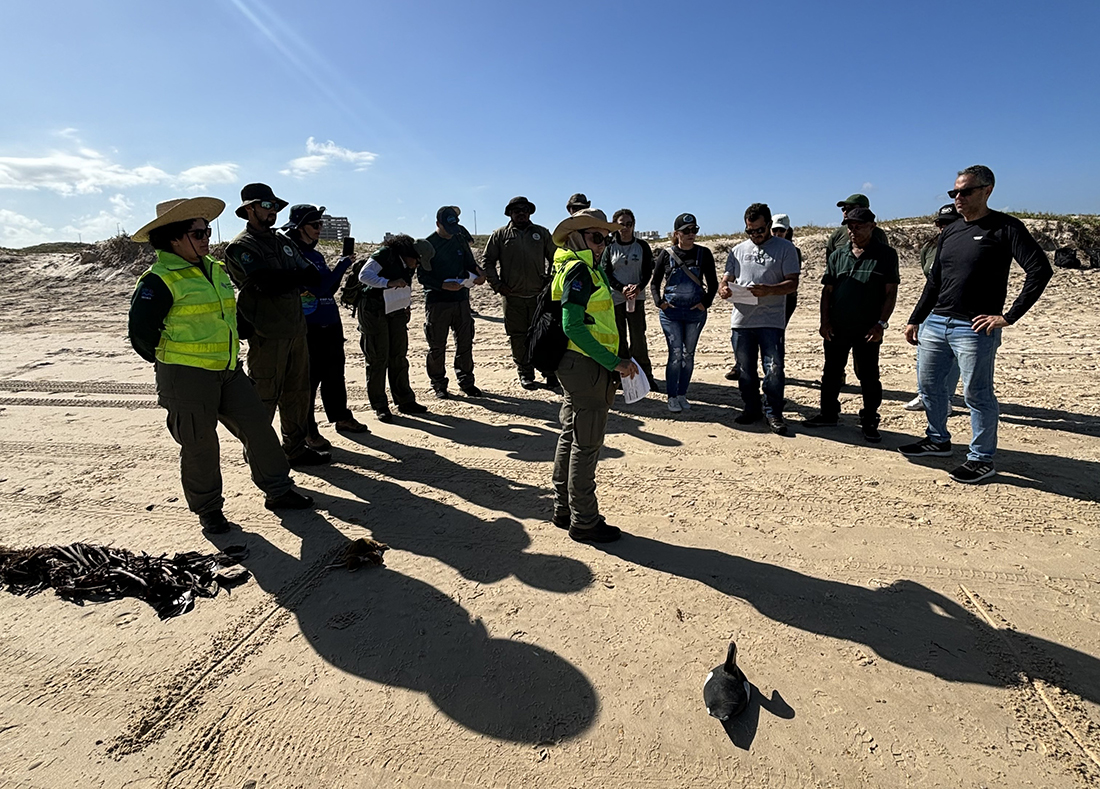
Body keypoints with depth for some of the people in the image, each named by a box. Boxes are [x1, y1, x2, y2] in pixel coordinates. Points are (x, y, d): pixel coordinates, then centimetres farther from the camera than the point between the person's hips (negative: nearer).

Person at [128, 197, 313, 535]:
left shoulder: (215, 270, 10)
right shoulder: (159, 280, -13)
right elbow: (141, 332, -12)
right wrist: (171, 361, -1)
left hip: (229, 370, 7)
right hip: (185, 377, -7)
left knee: (258, 426, 7)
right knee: (199, 445, 4)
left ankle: (278, 490, 19)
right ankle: (208, 510, 21)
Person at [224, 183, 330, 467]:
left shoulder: (283, 241, 17)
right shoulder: (241, 246, -6)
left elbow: (313, 277, 5)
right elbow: (270, 283, -21)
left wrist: (284, 281, -11)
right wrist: (299, 277, -7)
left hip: (296, 328, 7)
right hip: (267, 334, -7)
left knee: (297, 393, 12)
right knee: (264, 397, 0)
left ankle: (296, 449, 23)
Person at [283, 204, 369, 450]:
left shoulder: (315, 254, 15)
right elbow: (316, 288, -20)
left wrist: (340, 269, 2)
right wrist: (341, 267, -16)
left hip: (331, 325, 8)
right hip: (309, 329, -8)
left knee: (335, 375, 17)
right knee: (310, 379, -1)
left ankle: (341, 417, 30)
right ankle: (308, 431, 9)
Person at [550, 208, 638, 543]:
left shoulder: (586, 270, 16)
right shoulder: (579, 270, -15)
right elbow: (573, 326, -24)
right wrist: (614, 363, -23)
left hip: (575, 365, 11)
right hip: (586, 366, -11)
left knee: (571, 437, 17)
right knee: (586, 444, -1)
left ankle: (564, 509, 31)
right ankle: (584, 521, 12)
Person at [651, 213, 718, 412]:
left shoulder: (703, 253, 3)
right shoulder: (666, 254, 0)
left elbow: (712, 283, 9)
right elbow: (655, 282, 6)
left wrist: (706, 303, -3)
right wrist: (659, 302, -7)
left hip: (695, 311, 2)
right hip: (671, 311, -2)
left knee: (688, 354, 8)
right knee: (675, 353, -6)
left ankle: (682, 394, 20)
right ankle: (672, 397, 4)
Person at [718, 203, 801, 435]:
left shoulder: (785, 248, 3)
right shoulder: (738, 250, 14)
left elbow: (792, 283, -4)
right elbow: (726, 280, 15)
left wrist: (768, 290, -23)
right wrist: (723, 289, -10)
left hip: (771, 321, -4)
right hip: (741, 320, 4)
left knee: (774, 369, -4)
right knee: (745, 370, 11)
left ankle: (773, 412, 9)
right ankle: (752, 409, 25)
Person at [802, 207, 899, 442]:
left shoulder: (885, 255, 0)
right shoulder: (838, 254, 8)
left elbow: (891, 293, -3)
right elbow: (827, 290, 9)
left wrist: (881, 323, -11)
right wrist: (825, 321, 0)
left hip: (867, 331, -3)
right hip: (836, 329, 3)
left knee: (869, 378, 4)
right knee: (831, 374, 12)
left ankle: (869, 423, 16)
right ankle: (828, 414, 26)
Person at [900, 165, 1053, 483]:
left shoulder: (1006, 228, -5)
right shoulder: (949, 232, 14)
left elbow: (1040, 270, -12)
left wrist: (1008, 316, -15)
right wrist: (915, 320, 15)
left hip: (974, 329, -7)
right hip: (935, 323, 7)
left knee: (977, 395, 1)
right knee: (930, 386, 14)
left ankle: (982, 459, 13)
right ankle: (938, 440, 32)